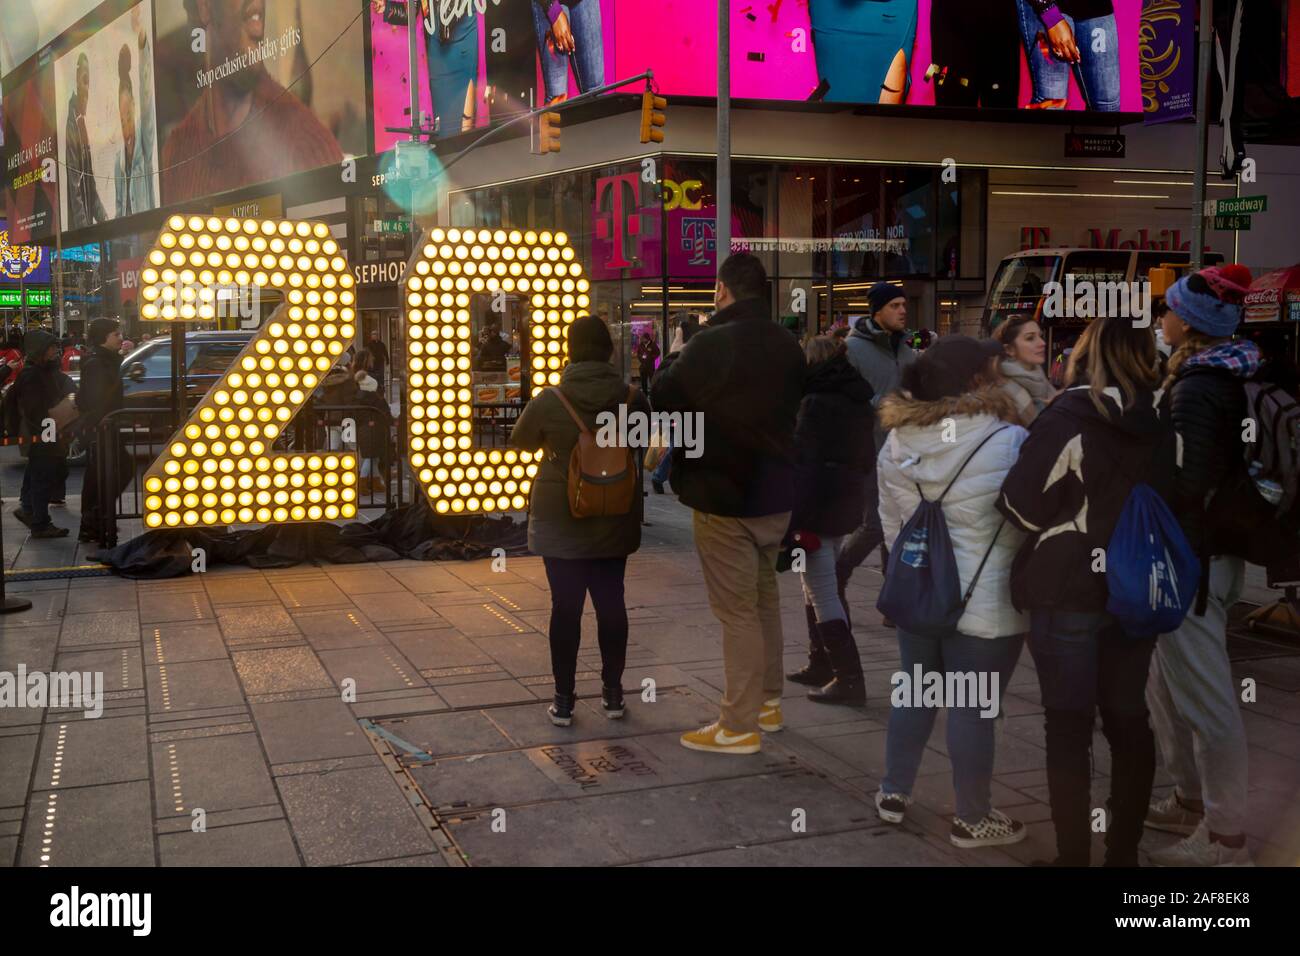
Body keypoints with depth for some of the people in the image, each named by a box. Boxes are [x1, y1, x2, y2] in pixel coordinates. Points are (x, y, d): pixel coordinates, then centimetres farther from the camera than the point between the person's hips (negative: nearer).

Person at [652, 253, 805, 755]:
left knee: (737, 610, -1)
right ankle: (768, 701, 32)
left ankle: (739, 725, 5)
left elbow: (663, 397, -11)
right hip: (776, 493, 7)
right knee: (765, 597, 20)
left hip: (724, 495, -7)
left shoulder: (712, 344, -18)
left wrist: (675, 362, 7)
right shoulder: (786, 345, 3)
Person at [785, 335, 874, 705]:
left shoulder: (814, 403, -13)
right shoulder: (859, 404, 11)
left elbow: (801, 460, -17)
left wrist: (792, 518, -16)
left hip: (816, 504, -9)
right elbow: (866, 459, 17)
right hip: (847, 504, 9)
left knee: (822, 594, -5)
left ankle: (848, 678, -7)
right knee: (817, 586, 21)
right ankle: (821, 664, 30)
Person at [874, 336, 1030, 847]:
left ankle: (894, 793, 32)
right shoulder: (1009, 442, -17)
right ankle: (972, 819, 20)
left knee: (914, 693, 20)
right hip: (984, 600, -6)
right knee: (973, 710, 6)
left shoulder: (897, 442, 0)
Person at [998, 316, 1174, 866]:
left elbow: (1023, 506, -15)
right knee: (1128, 719, 15)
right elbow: (1174, 502, 15)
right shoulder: (1166, 420, 5)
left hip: (1070, 590, -6)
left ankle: (1074, 856, 6)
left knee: (1068, 727, 2)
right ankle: (1125, 851, 23)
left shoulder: (1072, 416, -14)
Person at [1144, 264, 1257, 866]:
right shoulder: (1231, 379, 10)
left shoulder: (1197, 388, -18)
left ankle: (1225, 840, 7)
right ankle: (1192, 802, 33)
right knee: (1167, 687, 20)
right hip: (1216, 548, 10)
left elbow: (1186, 484, -25)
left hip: (1190, 558, -10)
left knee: (1205, 701, -2)